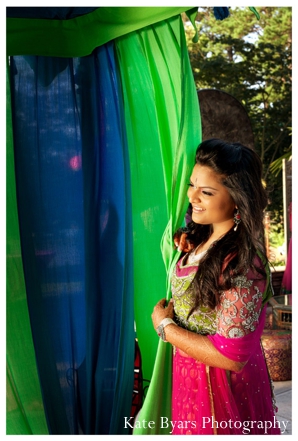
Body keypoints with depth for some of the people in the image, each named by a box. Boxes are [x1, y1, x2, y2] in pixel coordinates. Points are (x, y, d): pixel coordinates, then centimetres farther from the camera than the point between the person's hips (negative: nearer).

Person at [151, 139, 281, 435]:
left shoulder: (241, 263, -29)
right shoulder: (204, 238, -3)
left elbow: (231, 356, -28)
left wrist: (165, 326, -18)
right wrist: (188, 251, 0)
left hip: (220, 387, -8)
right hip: (190, 375, 8)